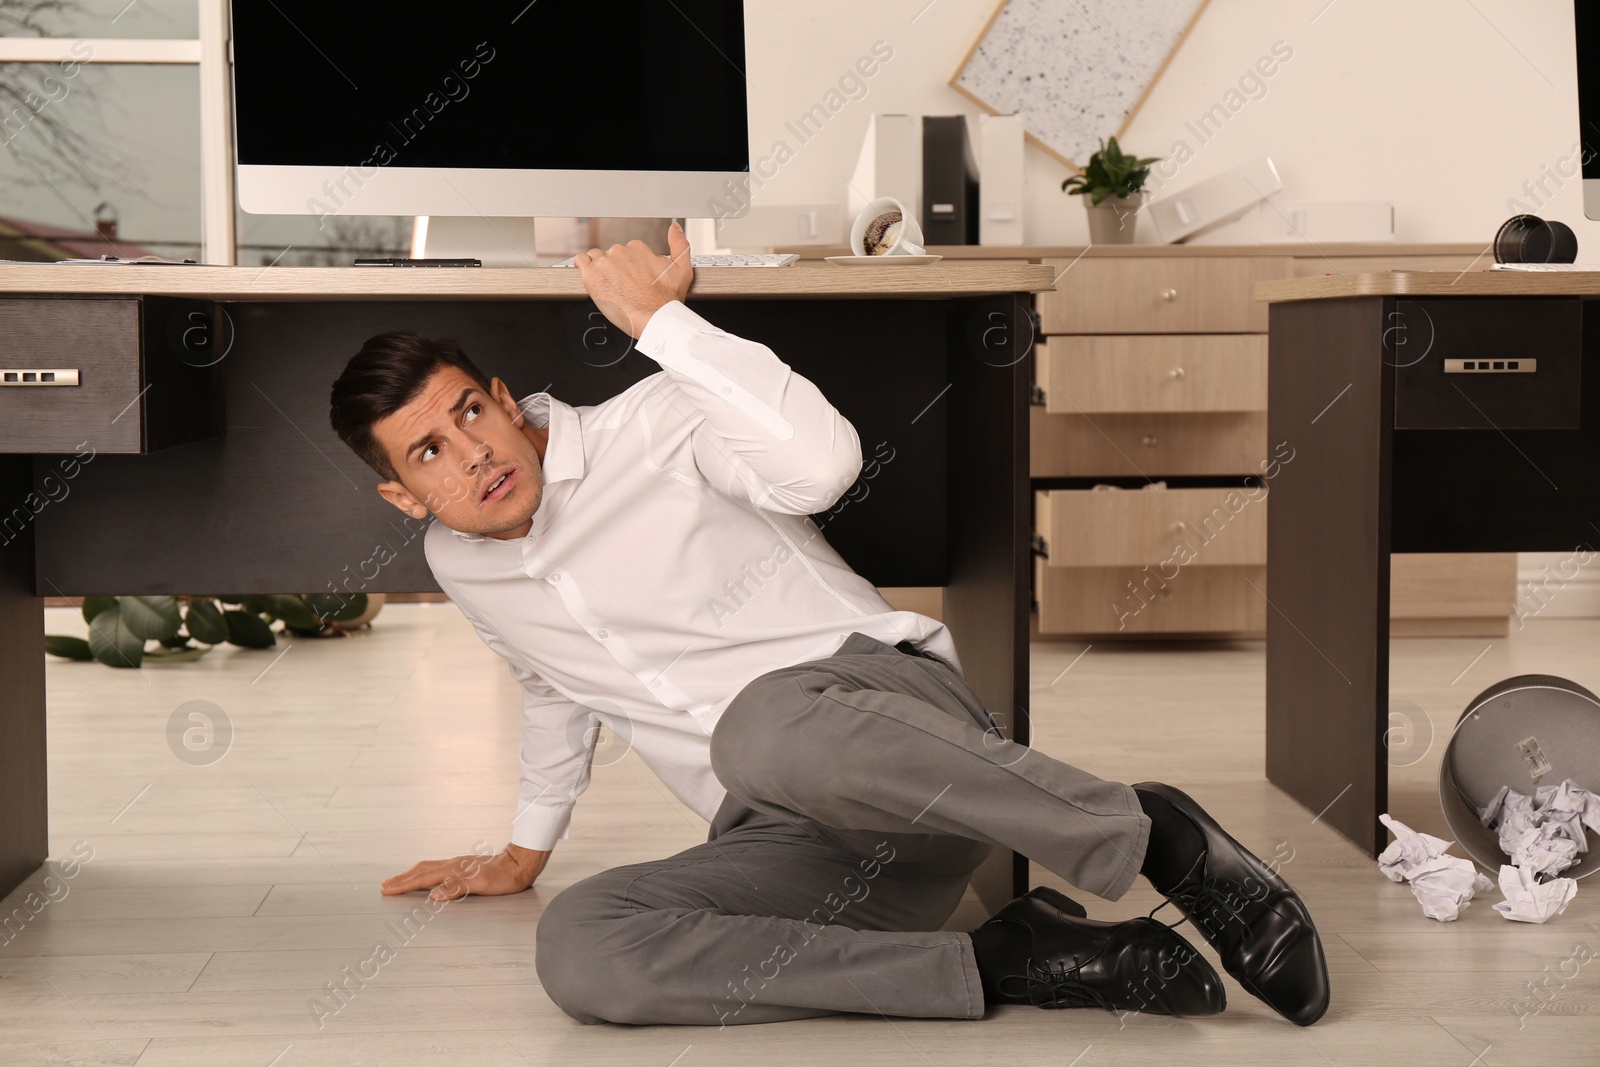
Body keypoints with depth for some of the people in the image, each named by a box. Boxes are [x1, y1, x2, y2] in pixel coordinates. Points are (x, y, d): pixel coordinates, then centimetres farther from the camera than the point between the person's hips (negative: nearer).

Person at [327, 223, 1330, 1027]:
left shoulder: (653, 423, -2)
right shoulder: (458, 565, 17)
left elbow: (822, 460, -23)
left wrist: (661, 319, -16)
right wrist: (523, 853, 45)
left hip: (888, 701, -5)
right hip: (781, 845, 5)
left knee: (767, 729, -44)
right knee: (576, 948, -29)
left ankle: (1157, 837, -23)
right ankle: (1003, 963, -25)